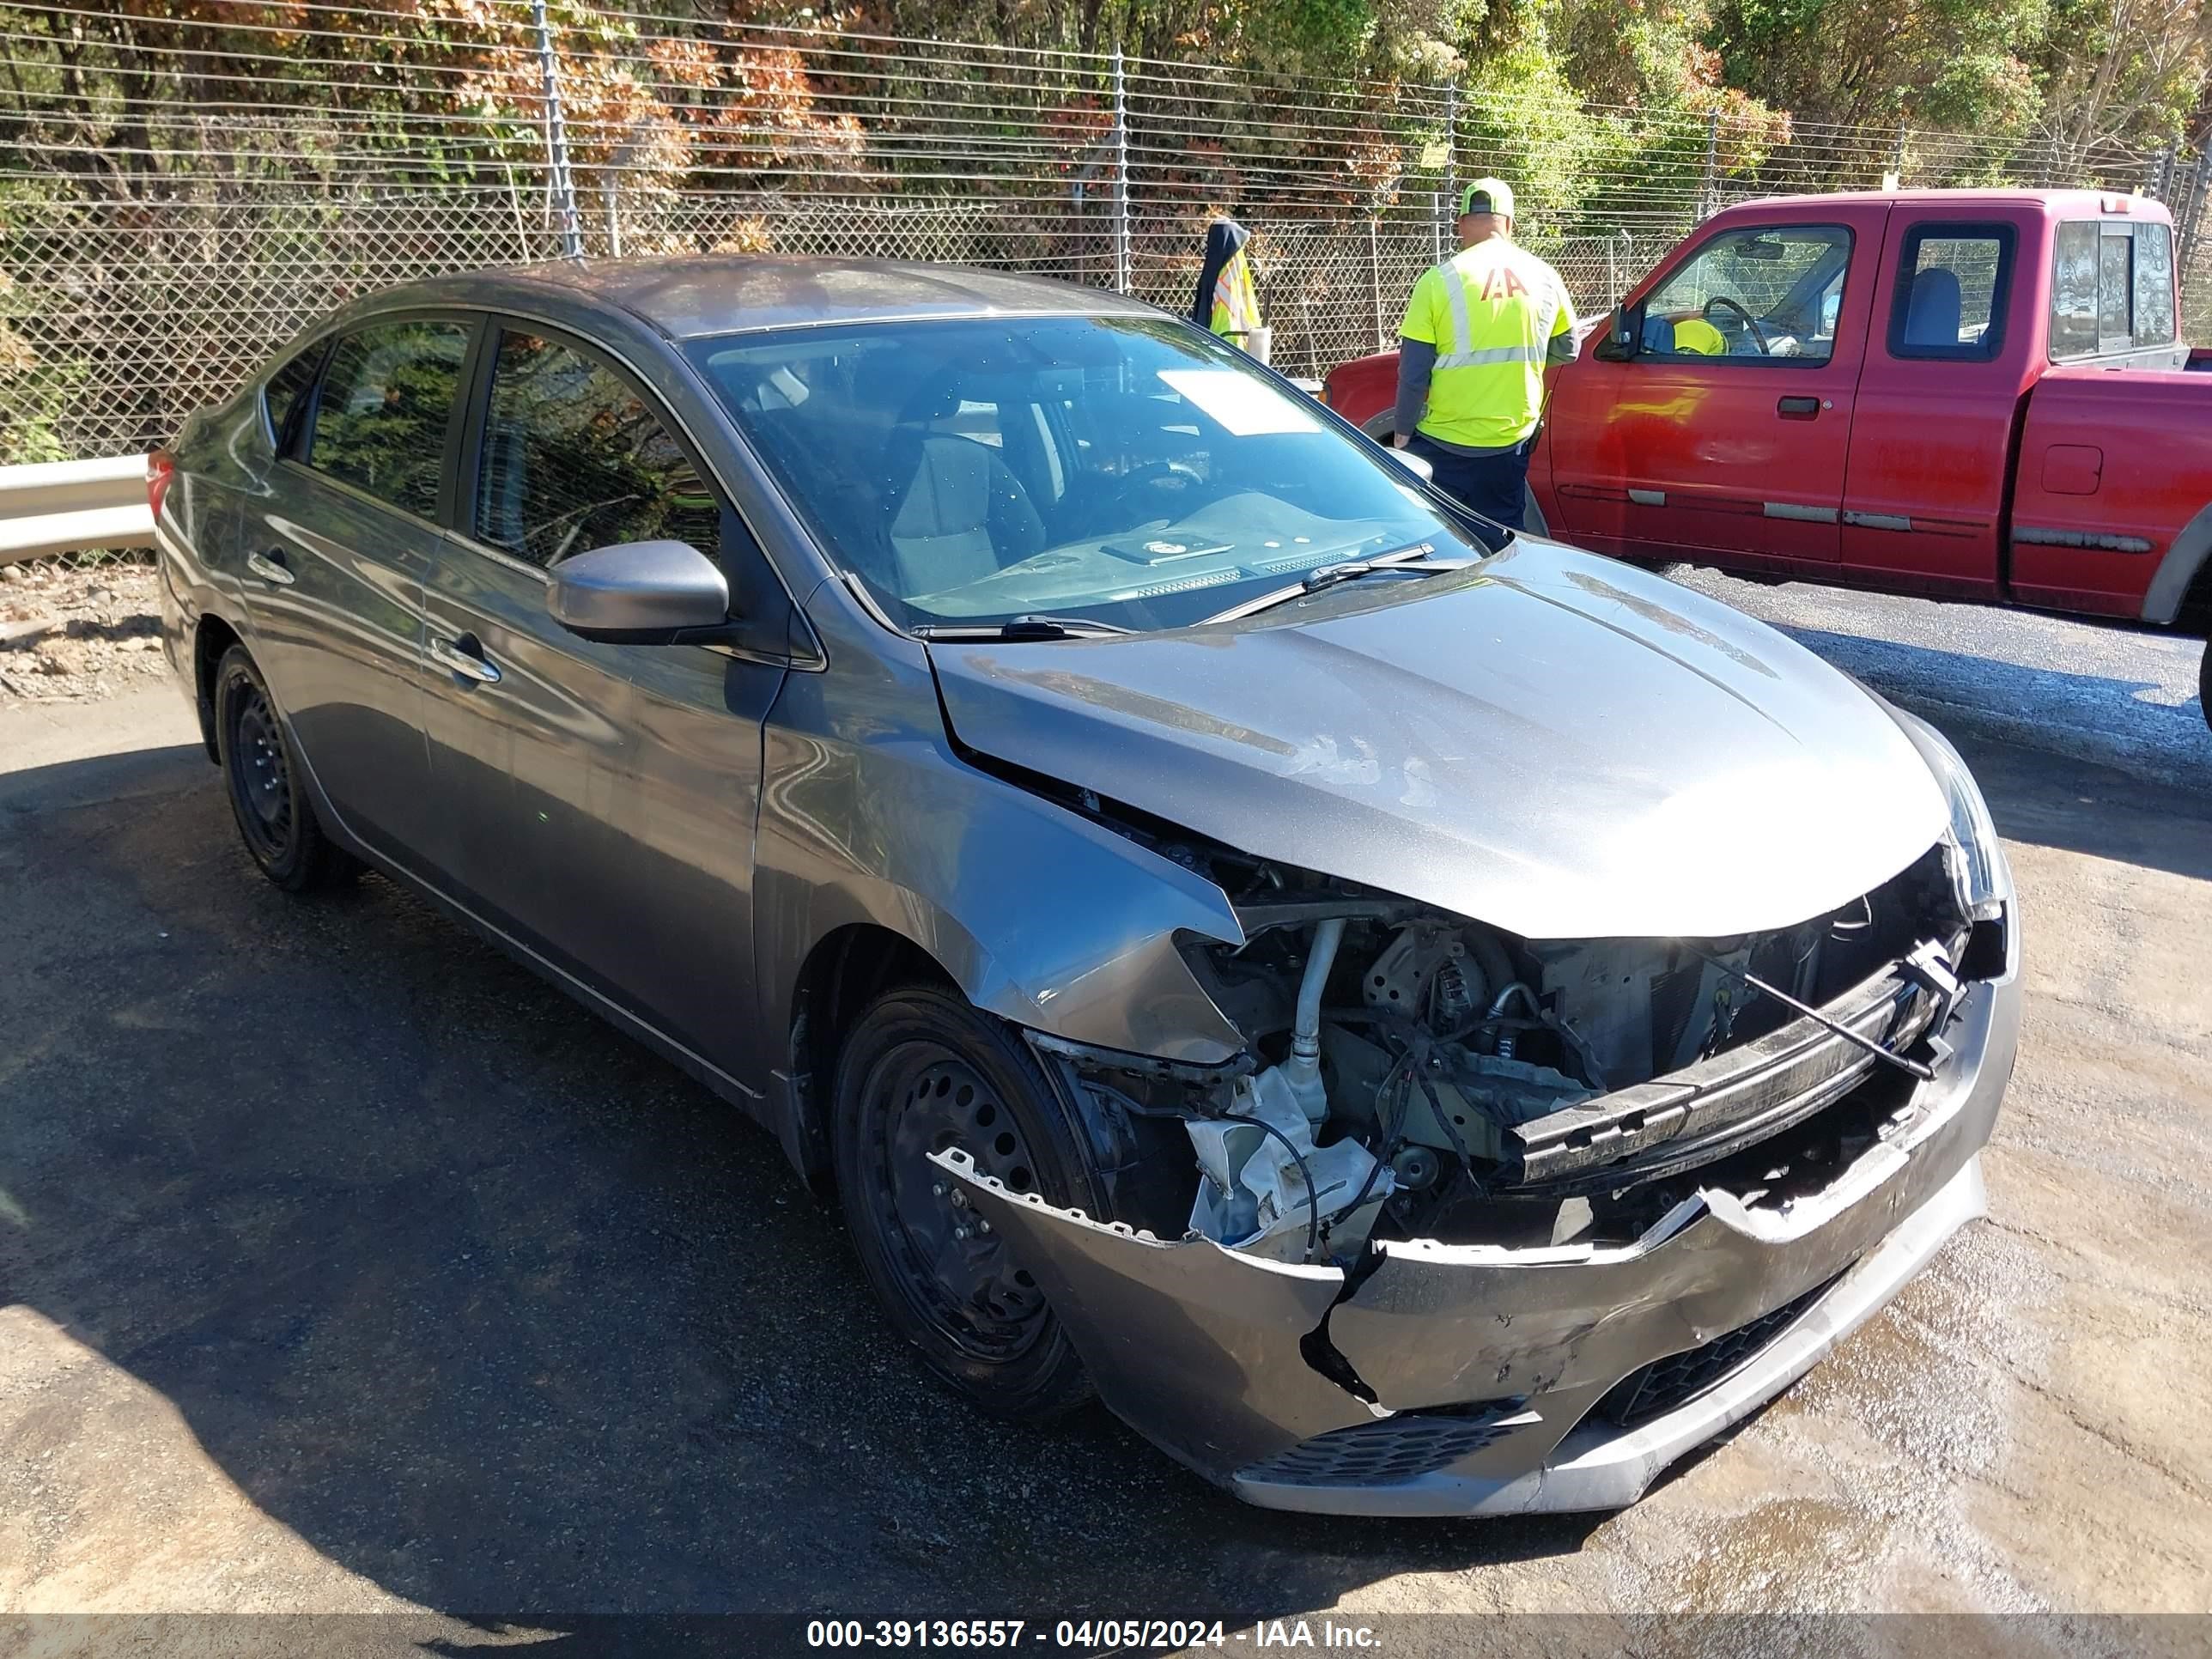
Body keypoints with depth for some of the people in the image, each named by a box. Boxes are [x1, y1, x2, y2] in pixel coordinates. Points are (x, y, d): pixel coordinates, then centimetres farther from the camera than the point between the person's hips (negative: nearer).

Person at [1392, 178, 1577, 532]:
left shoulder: (1440, 280, -11)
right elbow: (1566, 350, 14)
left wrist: (1402, 432, 1)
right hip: (1510, 442, 4)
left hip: (1442, 444, -4)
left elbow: (1413, 372, -11)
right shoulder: (1543, 276, 1)